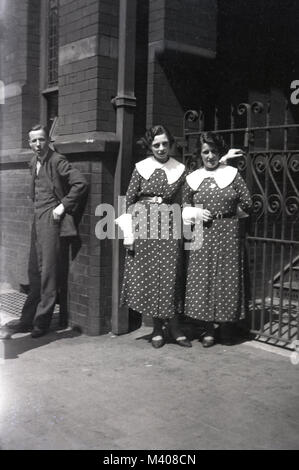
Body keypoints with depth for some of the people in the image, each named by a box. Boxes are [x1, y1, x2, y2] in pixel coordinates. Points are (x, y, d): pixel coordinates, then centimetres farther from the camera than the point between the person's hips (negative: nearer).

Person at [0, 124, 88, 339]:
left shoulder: (57, 161, -10)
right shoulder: (34, 163, 15)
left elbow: (81, 183, -19)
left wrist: (63, 205, -15)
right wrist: (37, 206, 16)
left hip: (51, 219, -8)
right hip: (38, 219, 9)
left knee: (48, 271, -4)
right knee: (35, 271, 11)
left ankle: (42, 321, 3)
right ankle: (28, 319, 19)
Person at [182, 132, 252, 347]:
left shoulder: (232, 174, 2)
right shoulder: (193, 179, 7)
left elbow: (246, 202, 2)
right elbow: (183, 205, 14)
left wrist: (226, 214, 2)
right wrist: (195, 213, -4)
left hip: (228, 232, -1)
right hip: (203, 234, 2)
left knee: (227, 278, 3)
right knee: (202, 278, 1)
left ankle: (227, 328, 18)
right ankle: (209, 329, 13)